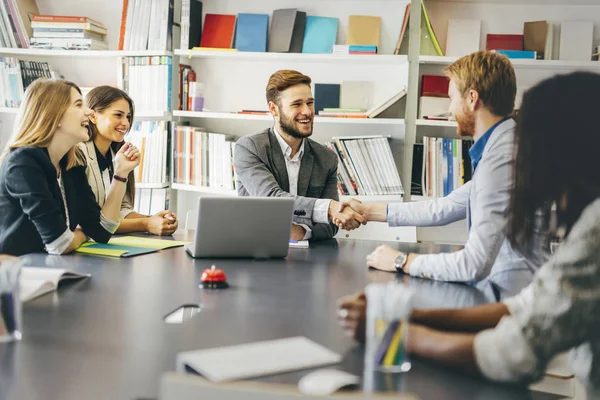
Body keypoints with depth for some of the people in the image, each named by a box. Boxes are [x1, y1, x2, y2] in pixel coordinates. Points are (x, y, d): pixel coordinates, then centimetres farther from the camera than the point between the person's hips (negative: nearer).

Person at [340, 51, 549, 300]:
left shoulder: (501, 158, -22)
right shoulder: (497, 147, 13)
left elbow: (476, 264, -26)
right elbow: (446, 208, 21)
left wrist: (402, 262, -12)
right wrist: (368, 211, 23)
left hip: (507, 297, -9)